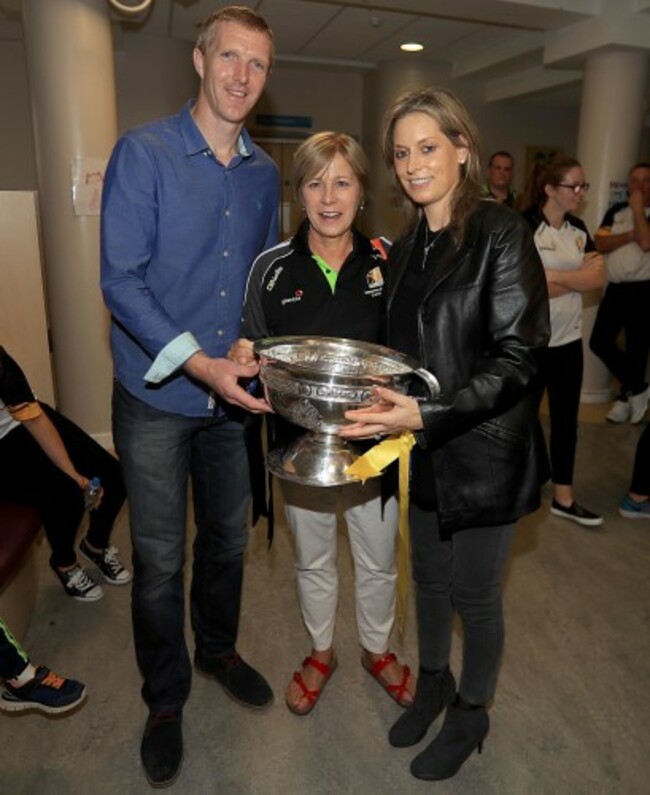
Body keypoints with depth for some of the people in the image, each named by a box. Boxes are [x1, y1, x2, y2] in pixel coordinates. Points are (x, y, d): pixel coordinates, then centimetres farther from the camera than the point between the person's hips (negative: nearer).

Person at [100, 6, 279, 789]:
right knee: (159, 559, 8)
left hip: (233, 394, 5)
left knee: (227, 539, 19)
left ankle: (218, 650, 45)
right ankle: (165, 698, 32)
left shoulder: (264, 173, 6)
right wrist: (199, 363, -24)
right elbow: (120, 280, -16)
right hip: (156, 396, -4)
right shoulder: (142, 153, -9)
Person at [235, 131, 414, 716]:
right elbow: (253, 352, 2)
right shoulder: (272, 268, -5)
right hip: (300, 441, 0)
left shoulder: (388, 261, -6)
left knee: (378, 560, 18)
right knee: (313, 560, 20)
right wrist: (248, 362, -20)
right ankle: (321, 652, 48)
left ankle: (377, 649, 47)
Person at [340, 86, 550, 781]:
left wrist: (429, 415, -28)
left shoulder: (500, 234, -14)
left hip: (485, 450, -6)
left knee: (474, 592, 12)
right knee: (429, 576, 21)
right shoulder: (405, 250, 7)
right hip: (424, 449, 6)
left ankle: (470, 712, 38)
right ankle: (432, 681, 47)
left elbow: (516, 359, -18)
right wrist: (387, 409, -1)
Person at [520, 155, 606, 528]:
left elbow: (599, 277, -3)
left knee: (566, 419, 11)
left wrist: (557, 276, -16)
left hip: (569, 339, 6)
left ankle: (564, 497, 23)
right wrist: (579, 276, -11)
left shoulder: (578, 229, 9)